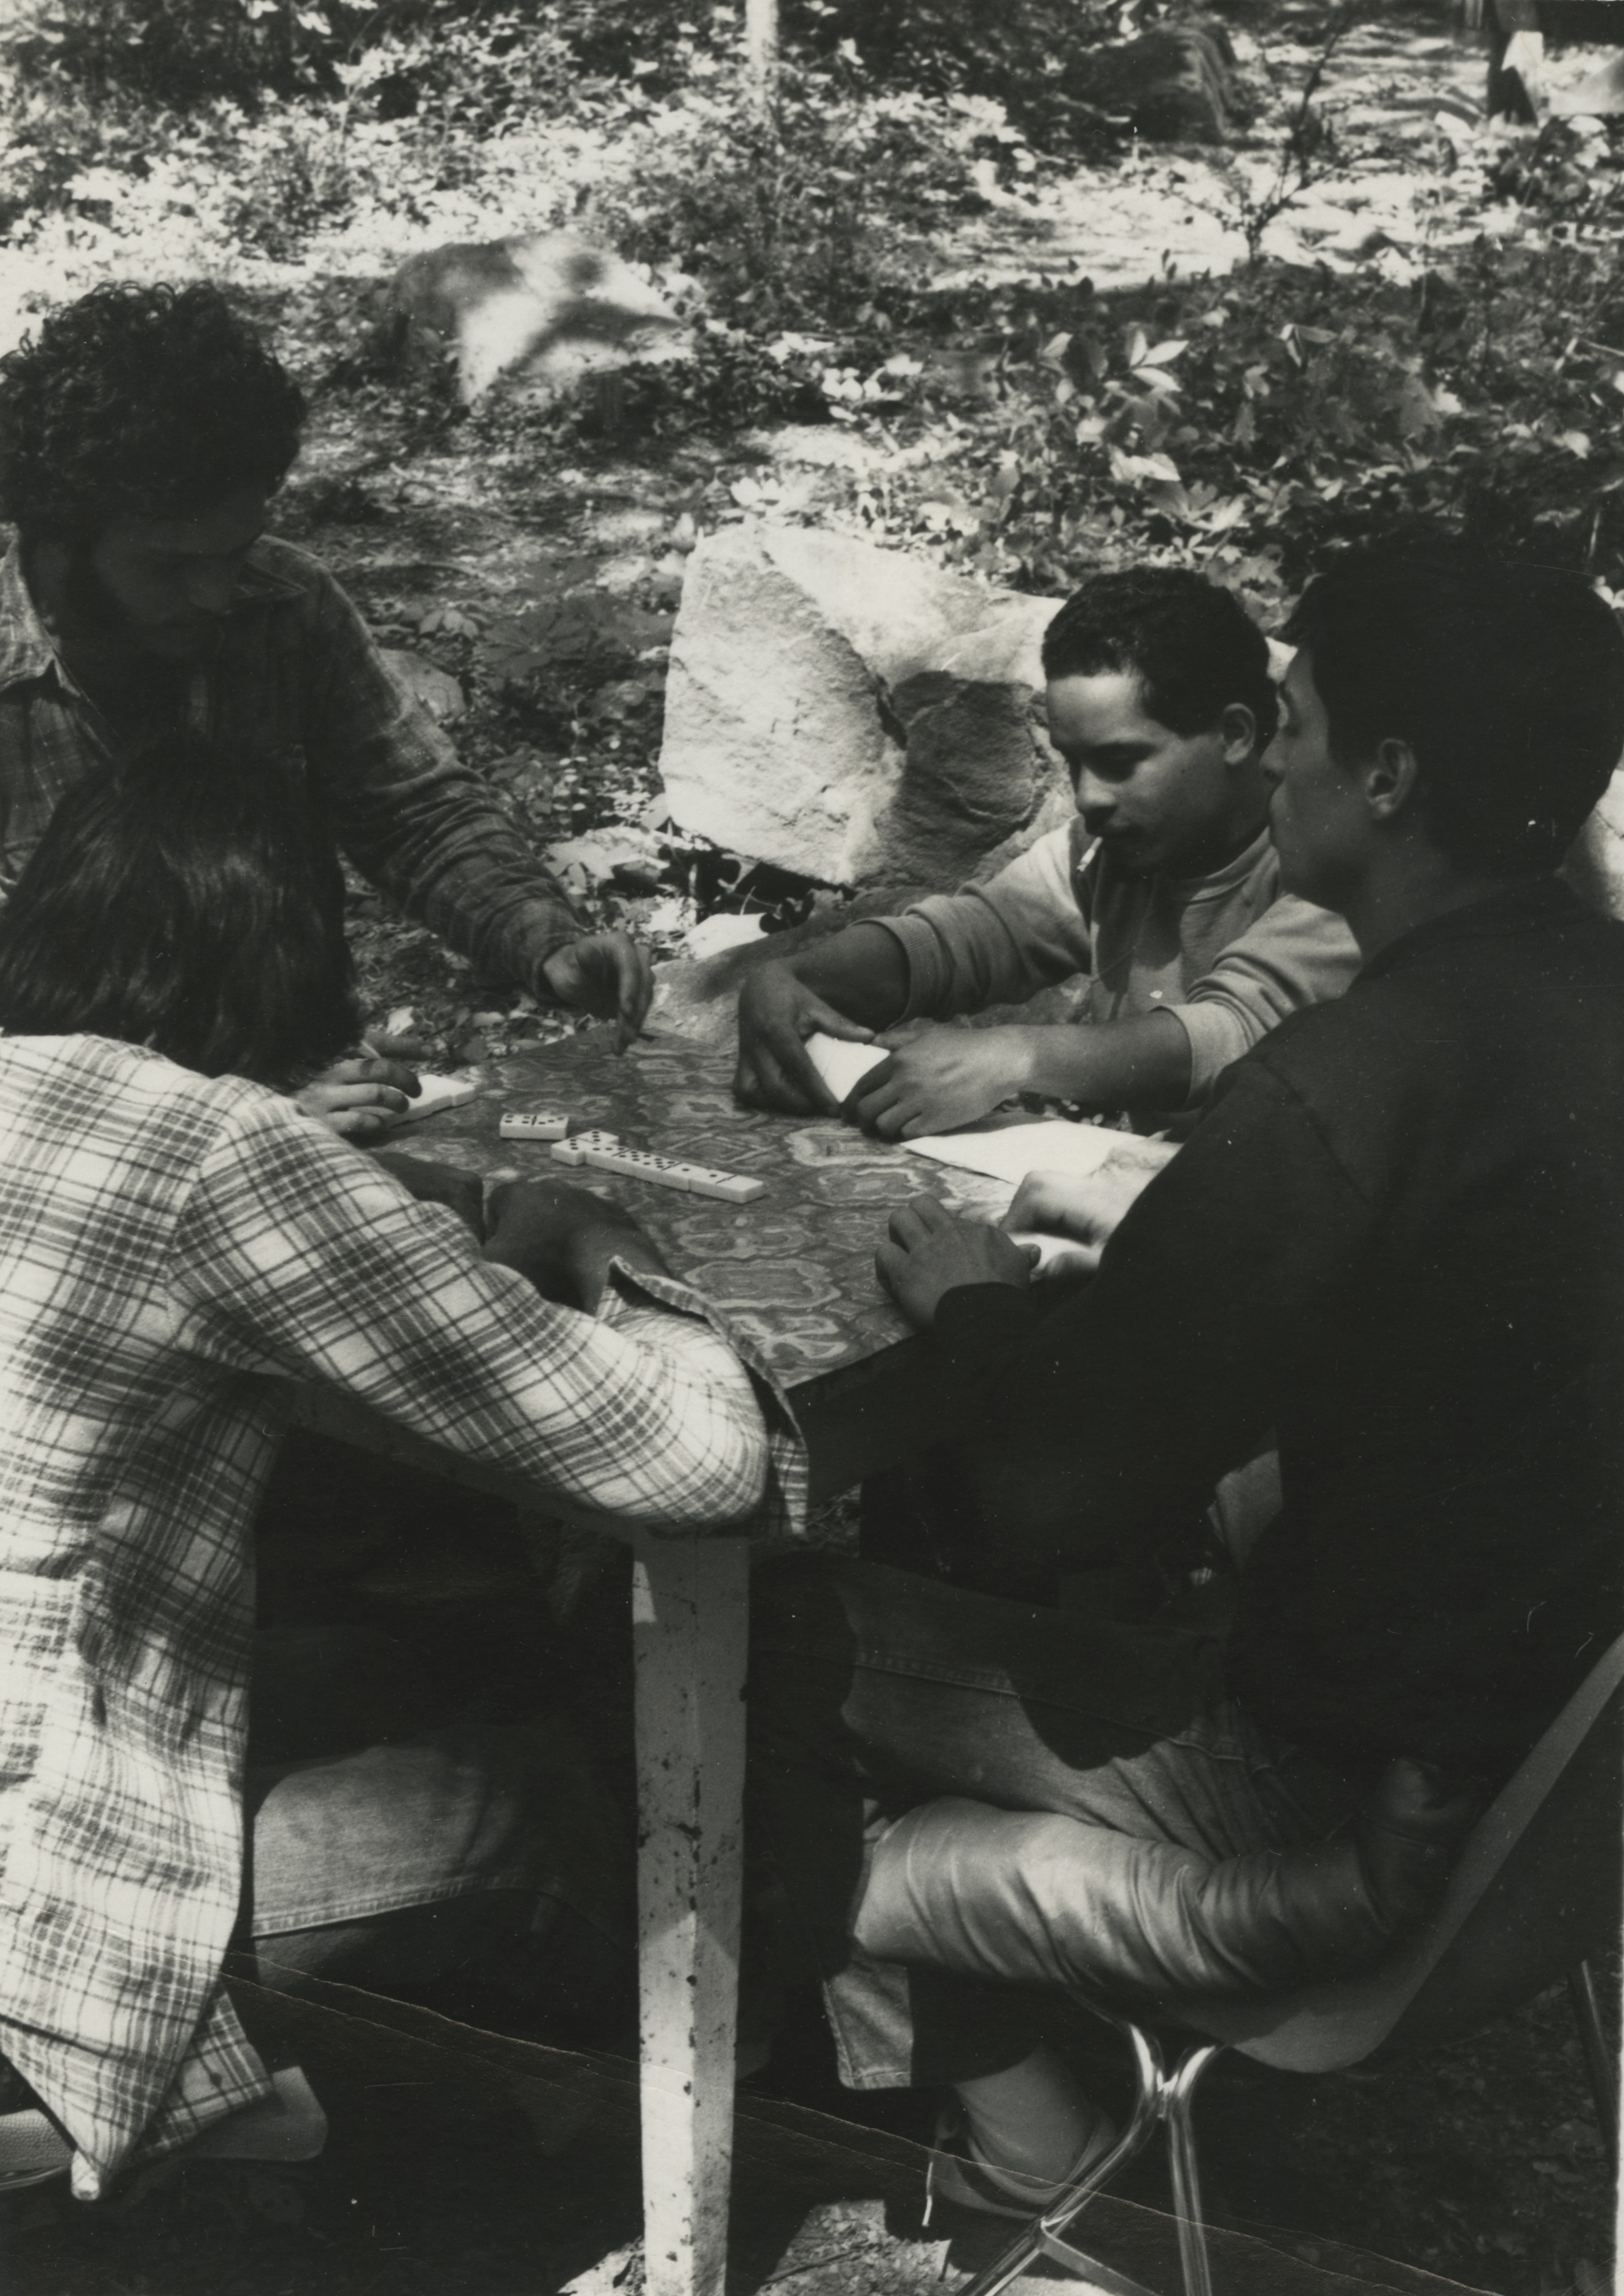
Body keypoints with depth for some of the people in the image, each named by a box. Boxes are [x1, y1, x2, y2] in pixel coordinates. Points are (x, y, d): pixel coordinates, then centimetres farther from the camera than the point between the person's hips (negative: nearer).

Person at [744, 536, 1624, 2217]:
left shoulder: (1349, 1085, -27)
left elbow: (1079, 1493, -20)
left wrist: (975, 1309, -2)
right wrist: (1147, 1239, 8)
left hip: (1360, 1809, -8)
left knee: (780, 1646, 7)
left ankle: (1020, 2138, 19)